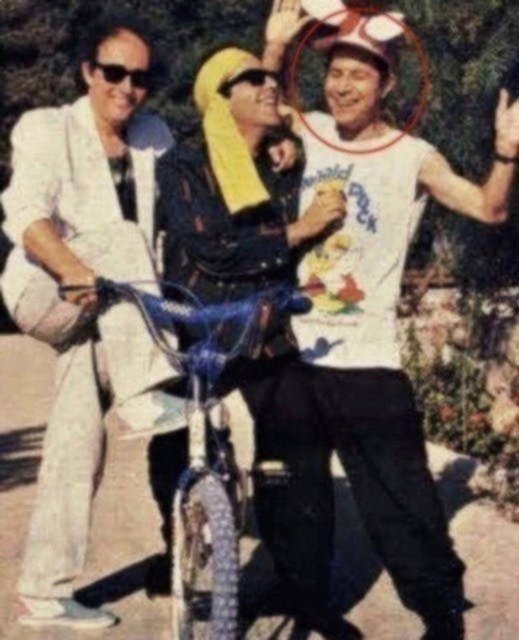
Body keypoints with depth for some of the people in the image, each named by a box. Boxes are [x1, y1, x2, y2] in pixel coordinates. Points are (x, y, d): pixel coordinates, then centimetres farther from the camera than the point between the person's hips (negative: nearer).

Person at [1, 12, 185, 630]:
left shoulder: (154, 137, 5)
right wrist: (84, 275, -42)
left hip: (102, 319, 5)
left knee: (79, 440, -1)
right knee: (121, 235, -29)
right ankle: (141, 399, -32)